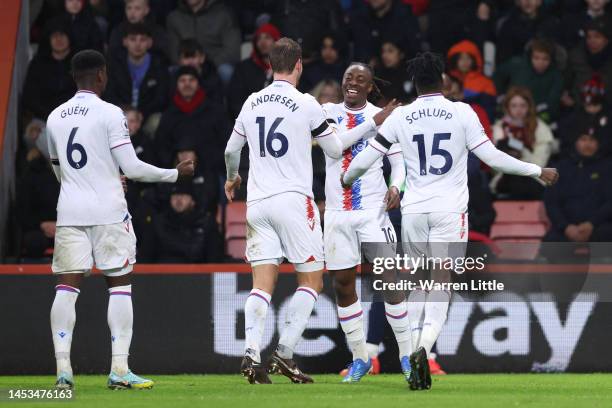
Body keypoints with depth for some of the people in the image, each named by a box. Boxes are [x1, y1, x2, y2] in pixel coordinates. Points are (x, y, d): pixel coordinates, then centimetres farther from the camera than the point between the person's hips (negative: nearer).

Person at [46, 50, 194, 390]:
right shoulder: (110, 114, -7)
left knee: (67, 287, 2)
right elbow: (132, 168, -10)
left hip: (69, 212, 4)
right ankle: (119, 369, -3)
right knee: (120, 285, 3)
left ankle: (63, 368, -7)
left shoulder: (55, 118, 9)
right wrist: (175, 174, 4)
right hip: (108, 212, -4)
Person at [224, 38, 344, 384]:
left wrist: (232, 177, 43)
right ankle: (285, 353, -4)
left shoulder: (252, 103, 8)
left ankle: (252, 353, -14)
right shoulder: (306, 105, -6)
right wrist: (326, 128, 26)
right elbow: (336, 150, 5)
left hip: (258, 201, 5)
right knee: (312, 279, 6)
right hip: (294, 200, -5)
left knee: (263, 283, 2)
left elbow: (232, 150, 22)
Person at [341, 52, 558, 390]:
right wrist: (537, 171, 9)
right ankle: (425, 346, -25)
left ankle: (416, 348, 7)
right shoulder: (461, 113, -2)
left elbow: (366, 158, 5)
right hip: (449, 210, -2)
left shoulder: (401, 116, 2)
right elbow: (491, 157, -2)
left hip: (414, 210, 2)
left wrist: (346, 179, 27)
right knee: (441, 282, -3)